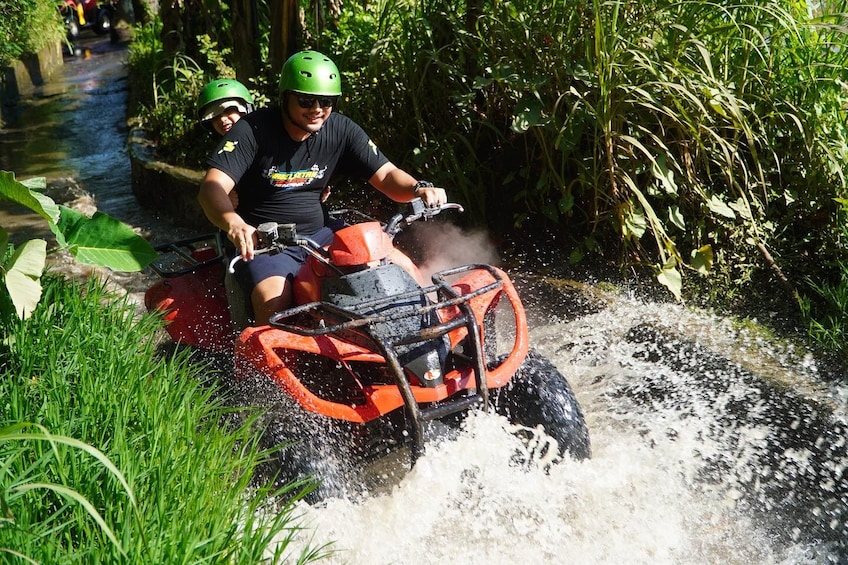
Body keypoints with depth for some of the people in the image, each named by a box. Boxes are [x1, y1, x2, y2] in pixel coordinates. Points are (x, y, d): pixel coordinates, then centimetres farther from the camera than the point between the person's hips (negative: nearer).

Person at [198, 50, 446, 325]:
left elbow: (386, 174, 0)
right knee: (274, 302, -33)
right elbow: (212, 187, -23)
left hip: (318, 233, 5)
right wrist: (233, 223, -45)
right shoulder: (253, 129, -13)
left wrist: (418, 188, -23)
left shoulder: (341, 130, -1)